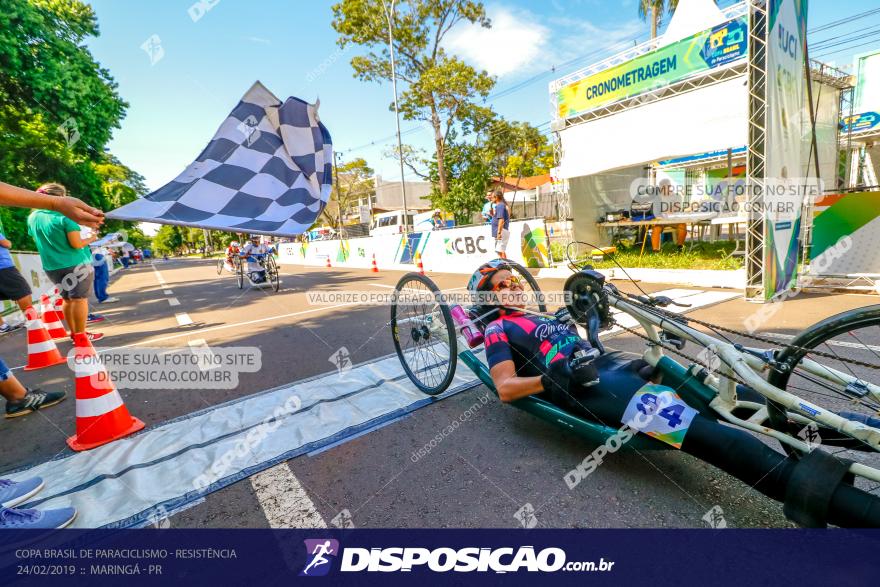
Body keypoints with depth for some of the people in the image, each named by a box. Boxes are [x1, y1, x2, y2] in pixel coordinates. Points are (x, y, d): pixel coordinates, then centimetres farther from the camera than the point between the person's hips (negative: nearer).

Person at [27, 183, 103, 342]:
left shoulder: (32, 217, 7)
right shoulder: (64, 216, -15)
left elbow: (39, 241, 19)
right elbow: (76, 244, -19)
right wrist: (91, 238, -2)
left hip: (51, 267, 7)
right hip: (75, 264, -7)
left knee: (67, 299, 16)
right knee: (80, 299, -2)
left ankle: (73, 332, 22)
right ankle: (81, 334, 0)